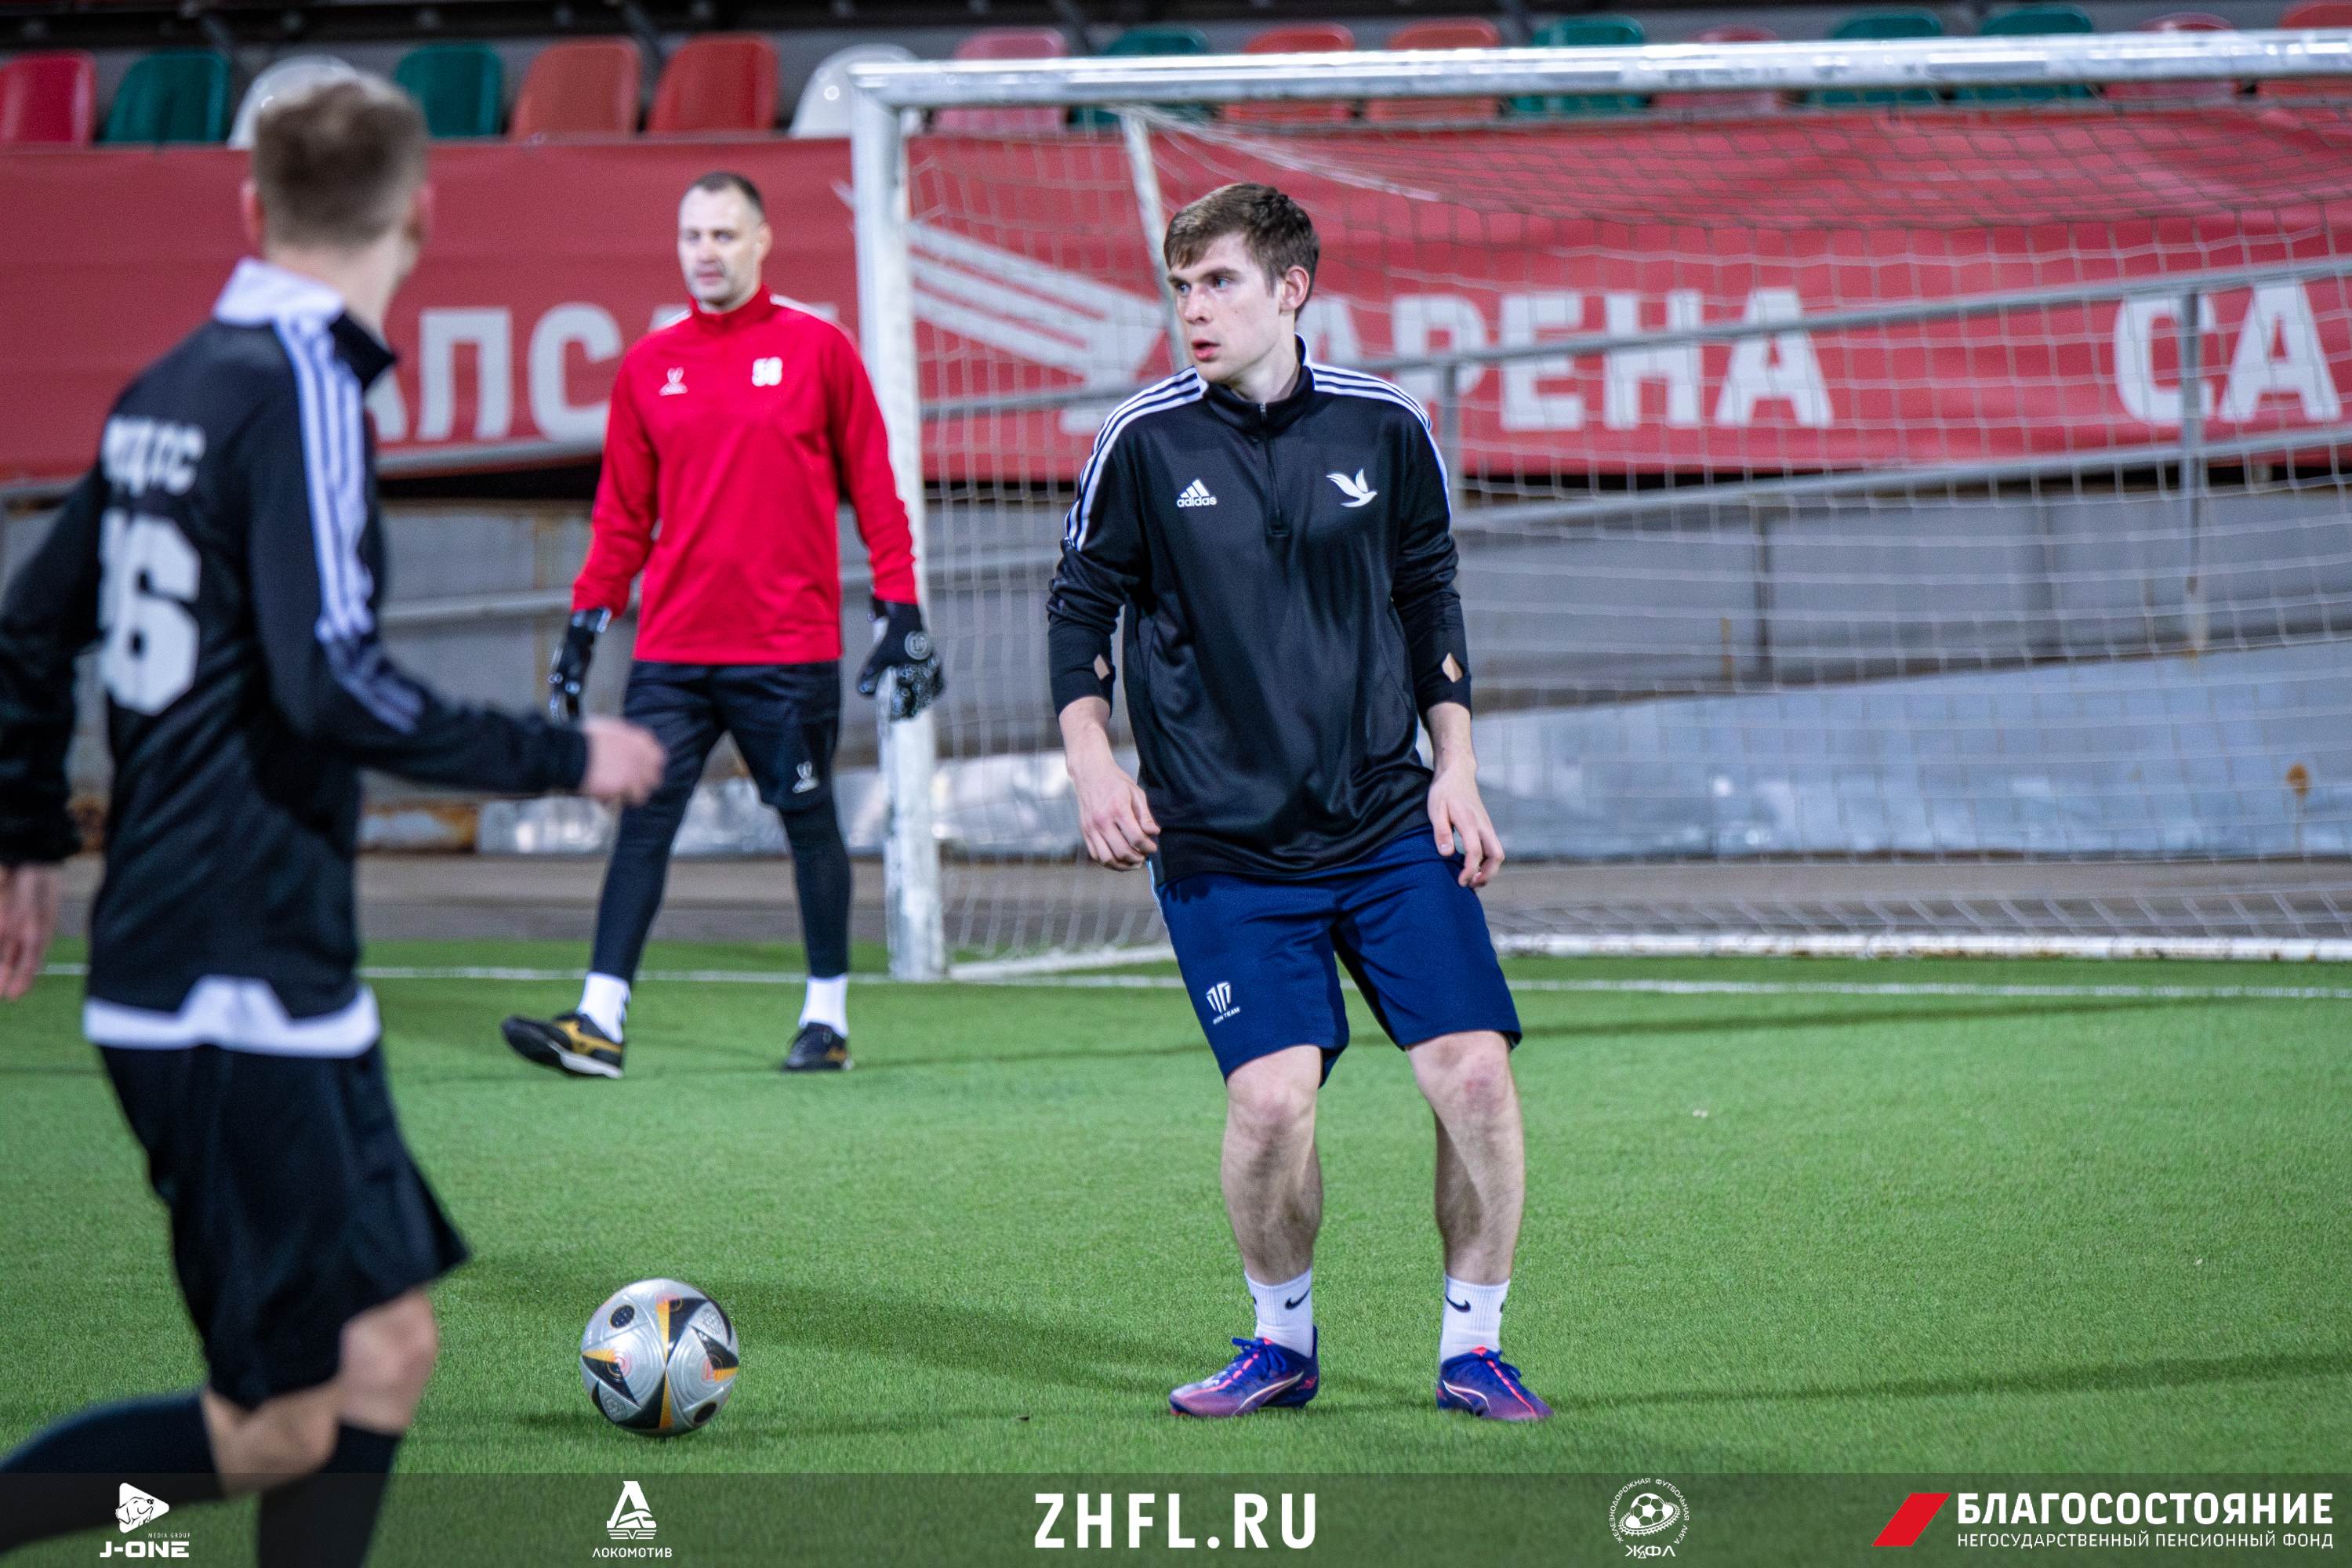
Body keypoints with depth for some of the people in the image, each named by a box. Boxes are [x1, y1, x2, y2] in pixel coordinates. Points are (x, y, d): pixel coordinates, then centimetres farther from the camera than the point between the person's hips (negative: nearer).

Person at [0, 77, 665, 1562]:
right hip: (240, 994, -9)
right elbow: (332, 685, -23)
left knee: (385, 1349, 11)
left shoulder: (172, 389, 11)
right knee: (277, 1429, -6)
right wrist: (563, 756, -13)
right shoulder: (302, 392, -14)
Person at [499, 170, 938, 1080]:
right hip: (672, 649, 3)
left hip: (789, 648, -3)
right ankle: (600, 1021, -7)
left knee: (809, 821, 6)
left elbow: (873, 488, 3)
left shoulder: (818, 349, 1)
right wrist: (585, 623, 9)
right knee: (644, 819, -4)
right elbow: (624, 513, 14)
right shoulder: (648, 366, 10)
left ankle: (828, 1018, 17)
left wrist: (900, 612, -1)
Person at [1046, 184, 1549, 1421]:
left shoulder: (1385, 428, 3)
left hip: (1389, 824, 2)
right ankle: (1282, 1343, 12)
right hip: (1222, 844, -2)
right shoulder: (1144, 442, -3)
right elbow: (1080, 609, 7)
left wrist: (1455, 768, 8)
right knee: (1271, 1099, -15)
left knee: (1474, 1069, -10)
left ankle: (1473, 1345, 9)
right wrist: (1091, 759, -6)